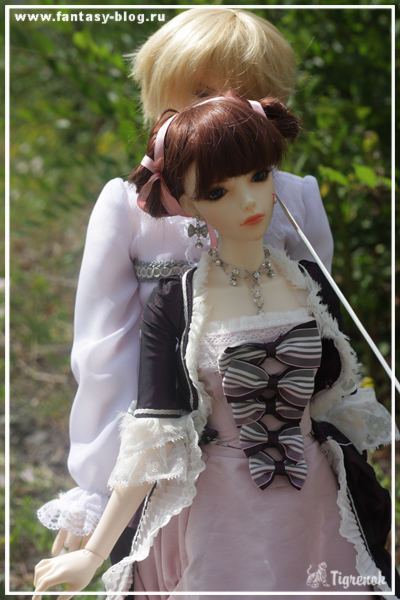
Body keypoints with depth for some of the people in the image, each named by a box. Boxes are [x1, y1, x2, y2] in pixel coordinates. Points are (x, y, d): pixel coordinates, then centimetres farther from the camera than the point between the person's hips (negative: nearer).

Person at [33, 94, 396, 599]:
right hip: (219, 516, -3)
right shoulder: (175, 304, -9)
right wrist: (92, 554, -11)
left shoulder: (311, 285, 2)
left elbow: (337, 399, 9)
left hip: (315, 509, 4)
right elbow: (154, 437, -9)